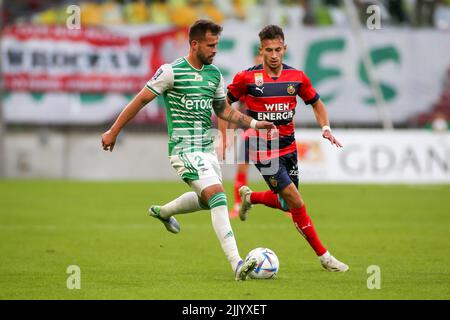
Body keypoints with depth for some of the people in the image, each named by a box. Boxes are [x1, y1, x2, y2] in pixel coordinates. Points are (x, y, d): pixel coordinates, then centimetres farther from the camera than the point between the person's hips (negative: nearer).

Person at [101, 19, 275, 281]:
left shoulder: (214, 74, 9)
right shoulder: (172, 72, -11)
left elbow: (223, 110, 22)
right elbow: (141, 100, -5)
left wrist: (253, 123, 9)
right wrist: (113, 131, -2)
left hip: (207, 148, 8)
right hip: (185, 149, -8)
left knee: (207, 200, 23)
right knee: (218, 197, -21)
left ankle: (163, 211, 51)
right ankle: (237, 264, -27)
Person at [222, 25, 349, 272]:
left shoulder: (297, 77, -1)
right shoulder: (247, 78, -11)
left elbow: (316, 103, 13)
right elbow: (224, 103, 2)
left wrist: (326, 128, -4)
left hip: (288, 147, 5)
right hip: (262, 149, -5)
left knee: (287, 204, 13)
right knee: (296, 202, -11)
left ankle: (249, 196, 42)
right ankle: (323, 255, -1)